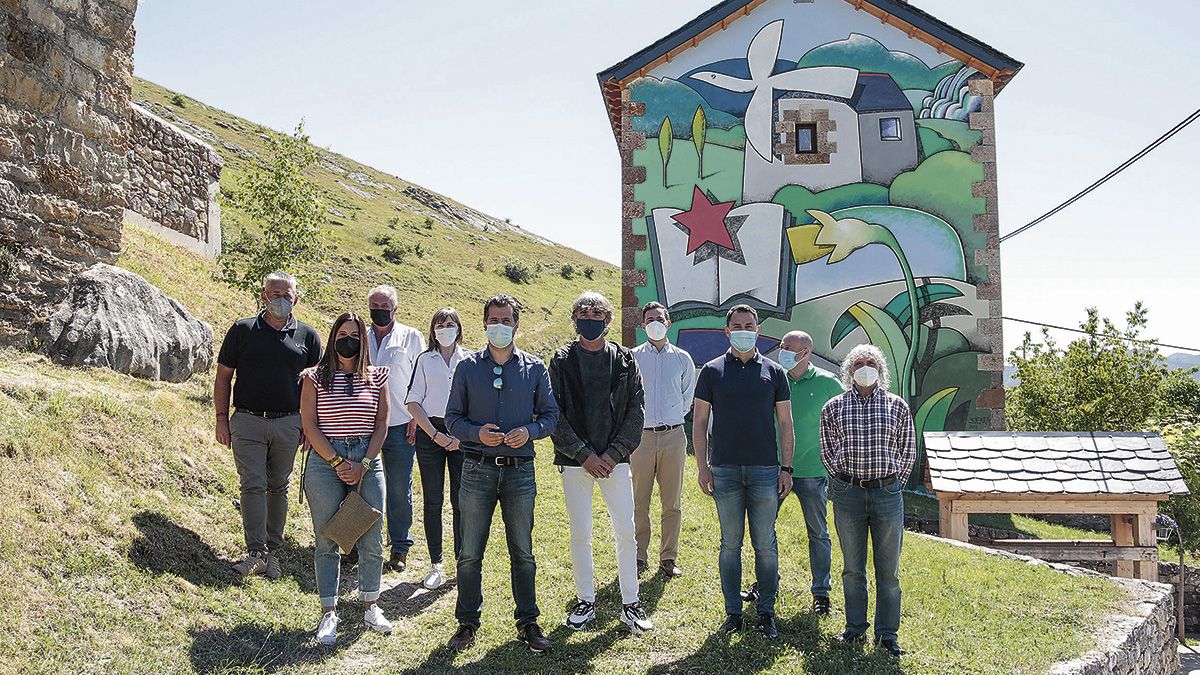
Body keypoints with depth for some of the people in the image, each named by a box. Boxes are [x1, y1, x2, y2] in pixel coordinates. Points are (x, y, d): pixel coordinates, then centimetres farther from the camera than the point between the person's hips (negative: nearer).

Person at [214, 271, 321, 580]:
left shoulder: (307, 336, 6)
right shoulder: (242, 330, 3)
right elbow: (223, 377, 6)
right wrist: (222, 420, -1)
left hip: (288, 424, 1)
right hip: (248, 421, -1)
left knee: (278, 487, 9)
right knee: (253, 485, -8)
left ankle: (273, 551, 18)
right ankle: (256, 553, -5)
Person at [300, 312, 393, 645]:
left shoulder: (377, 377, 8)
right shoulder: (315, 377, 3)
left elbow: (381, 427, 5)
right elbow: (310, 426, -3)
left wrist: (362, 465, -6)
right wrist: (339, 463, -9)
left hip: (367, 462, 2)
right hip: (324, 462, -2)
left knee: (373, 539, 3)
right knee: (326, 541, 2)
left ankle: (370, 606, 18)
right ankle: (329, 613, 10)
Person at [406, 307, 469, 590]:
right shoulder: (425, 360, 7)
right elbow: (413, 402, 3)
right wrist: (435, 434, -7)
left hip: (462, 434, 0)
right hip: (430, 432, 1)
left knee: (461, 500, 0)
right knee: (432, 500, 3)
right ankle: (436, 565, 11)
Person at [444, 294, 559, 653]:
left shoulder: (535, 368, 6)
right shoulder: (467, 367, 5)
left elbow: (550, 414, 6)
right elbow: (453, 417, 5)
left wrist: (530, 431, -13)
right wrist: (477, 432, -14)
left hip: (520, 471, 0)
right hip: (477, 471, 0)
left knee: (523, 552, 9)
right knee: (470, 553, 5)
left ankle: (528, 622, 21)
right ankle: (467, 622, 20)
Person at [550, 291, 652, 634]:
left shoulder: (624, 359, 4)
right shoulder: (562, 361, 1)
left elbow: (635, 410, 1)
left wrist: (614, 453, -9)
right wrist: (585, 455, -11)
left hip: (615, 461, 1)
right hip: (575, 462, 0)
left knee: (626, 533, 3)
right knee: (580, 534, 7)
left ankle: (630, 604, 15)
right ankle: (585, 602, 21)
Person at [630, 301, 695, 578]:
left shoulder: (682, 358, 8)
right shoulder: (632, 358, 2)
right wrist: (638, 419, 10)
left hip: (673, 436, 1)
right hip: (641, 435, -1)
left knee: (672, 503, 4)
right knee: (639, 502, 2)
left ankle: (668, 558, 14)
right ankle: (639, 556, 13)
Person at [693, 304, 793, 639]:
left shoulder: (774, 372, 6)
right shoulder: (712, 371, 4)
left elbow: (785, 424, 8)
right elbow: (699, 422, 4)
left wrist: (786, 468, 2)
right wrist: (702, 467, -3)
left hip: (765, 470, 0)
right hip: (725, 470, 0)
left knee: (766, 545, 5)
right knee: (730, 544, 6)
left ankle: (766, 612, 16)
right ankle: (733, 612, 16)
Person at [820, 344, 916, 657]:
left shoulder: (897, 406, 3)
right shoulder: (834, 408, 2)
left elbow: (908, 452, 10)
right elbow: (827, 452, 10)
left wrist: (894, 485, 7)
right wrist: (843, 482, 6)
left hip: (887, 493, 0)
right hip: (848, 494, 0)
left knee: (888, 569, 5)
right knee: (853, 568, 10)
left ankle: (887, 632, 17)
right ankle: (855, 626, 24)